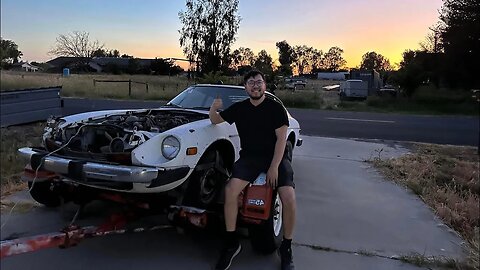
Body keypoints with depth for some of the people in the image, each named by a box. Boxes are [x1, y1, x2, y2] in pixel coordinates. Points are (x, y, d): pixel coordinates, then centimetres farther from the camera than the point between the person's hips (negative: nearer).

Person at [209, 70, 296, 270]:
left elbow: (281, 138, -6)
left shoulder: (276, 108, -1)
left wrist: (274, 167, -17)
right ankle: (231, 243, -10)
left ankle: (286, 248, 0)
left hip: (275, 156, -2)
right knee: (230, 190, -26)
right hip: (249, 157, 2)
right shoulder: (239, 108, 10)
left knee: (289, 198, -23)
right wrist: (213, 108, -7)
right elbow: (215, 120, 18)